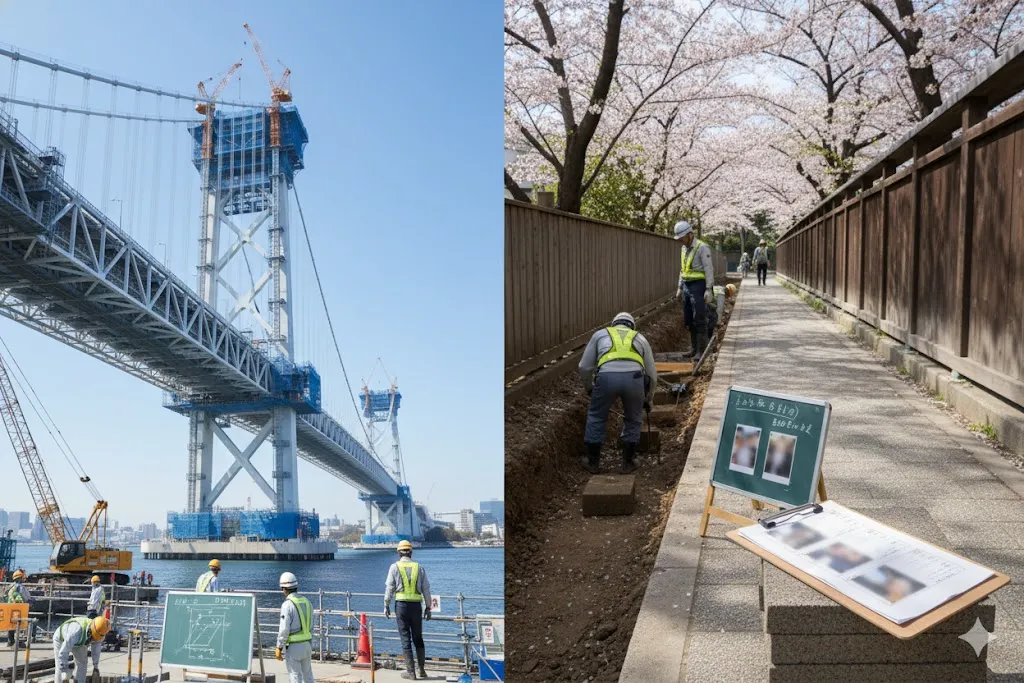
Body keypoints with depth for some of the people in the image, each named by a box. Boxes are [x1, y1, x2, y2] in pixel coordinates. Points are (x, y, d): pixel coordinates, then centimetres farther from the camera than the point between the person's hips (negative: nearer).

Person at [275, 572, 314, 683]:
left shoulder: (287, 604, -16)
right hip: (307, 644, 7)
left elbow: (284, 629, -18)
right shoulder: (307, 602, 7)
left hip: (293, 646, -7)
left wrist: (279, 648, -11)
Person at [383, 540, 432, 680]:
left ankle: (410, 671, 2)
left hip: (401, 605, -2)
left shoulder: (395, 567, 0)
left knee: (406, 638, 2)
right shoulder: (419, 567, 7)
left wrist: (386, 606, 6)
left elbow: (389, 588, -3)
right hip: (416, 605, 2)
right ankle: (422, 669, 15)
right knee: (418, 638, 15)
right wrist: (428, 607, 14)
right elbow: (426, 589, 7)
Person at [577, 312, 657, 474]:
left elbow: (584, 367, 25)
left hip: (607, 376, -1)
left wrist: (589, 388, 43)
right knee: (633, 420, 25)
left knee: (596, 418, 22)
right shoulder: (640, 338, 33)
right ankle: (628, 462, 30)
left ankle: (593, 462, 29)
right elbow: (652, 374, 35)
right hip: (633, 377, 1)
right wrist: (648, 399, 50)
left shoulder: (600, 334, 30)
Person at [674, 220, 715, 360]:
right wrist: (680, 287, 19)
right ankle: (694, 348, 21)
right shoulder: (685, 248, 15)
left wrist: (709, 289, -18)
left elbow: (708, 269, -15)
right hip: (687, 286, 9)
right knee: (688, 320, 12)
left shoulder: (702, 247, -11)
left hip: (698, 286, -9)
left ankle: (701, 351, -6)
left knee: (699, 320, -8)